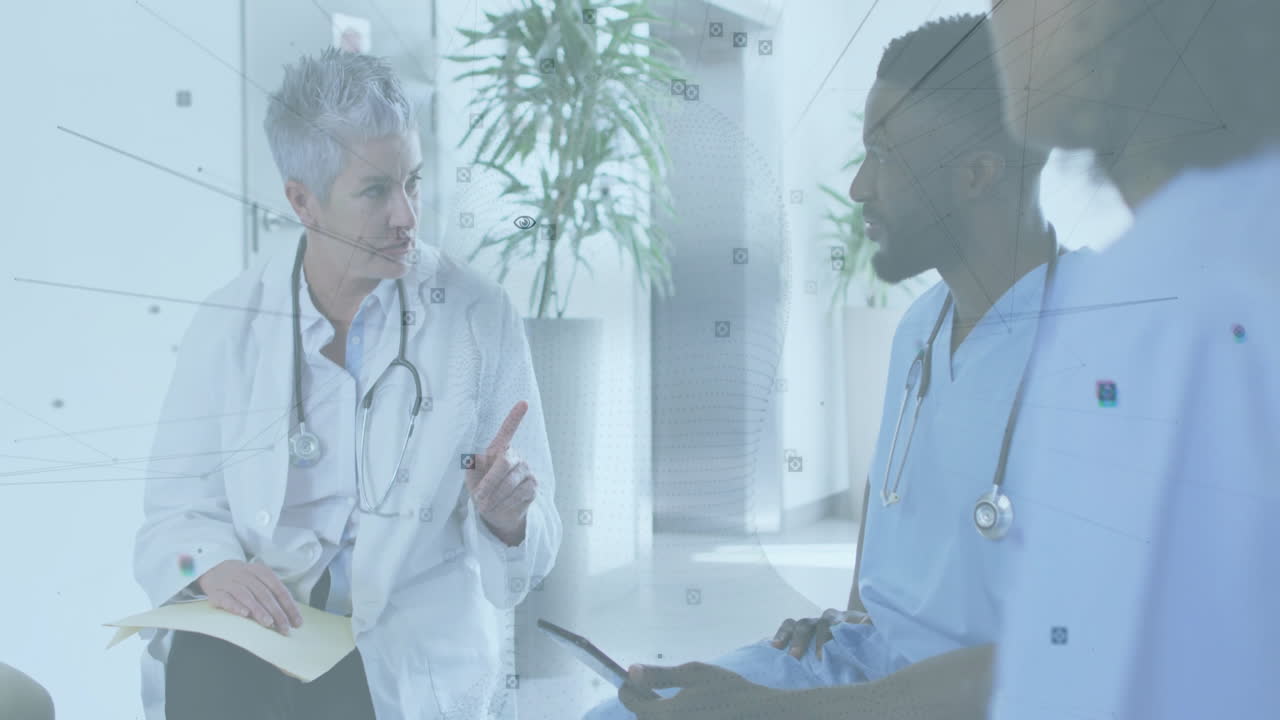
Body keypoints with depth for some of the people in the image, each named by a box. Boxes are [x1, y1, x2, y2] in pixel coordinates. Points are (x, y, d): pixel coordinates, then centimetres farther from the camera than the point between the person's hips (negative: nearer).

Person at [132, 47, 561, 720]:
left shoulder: (481, 316, -3)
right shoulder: (229, 324, 0)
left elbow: (531, 536, 0)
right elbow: (176, 506, 3)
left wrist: (506, 519, -23)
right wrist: (212, 565, -18)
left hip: (411, 639, -1)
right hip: (255, 628, 2)